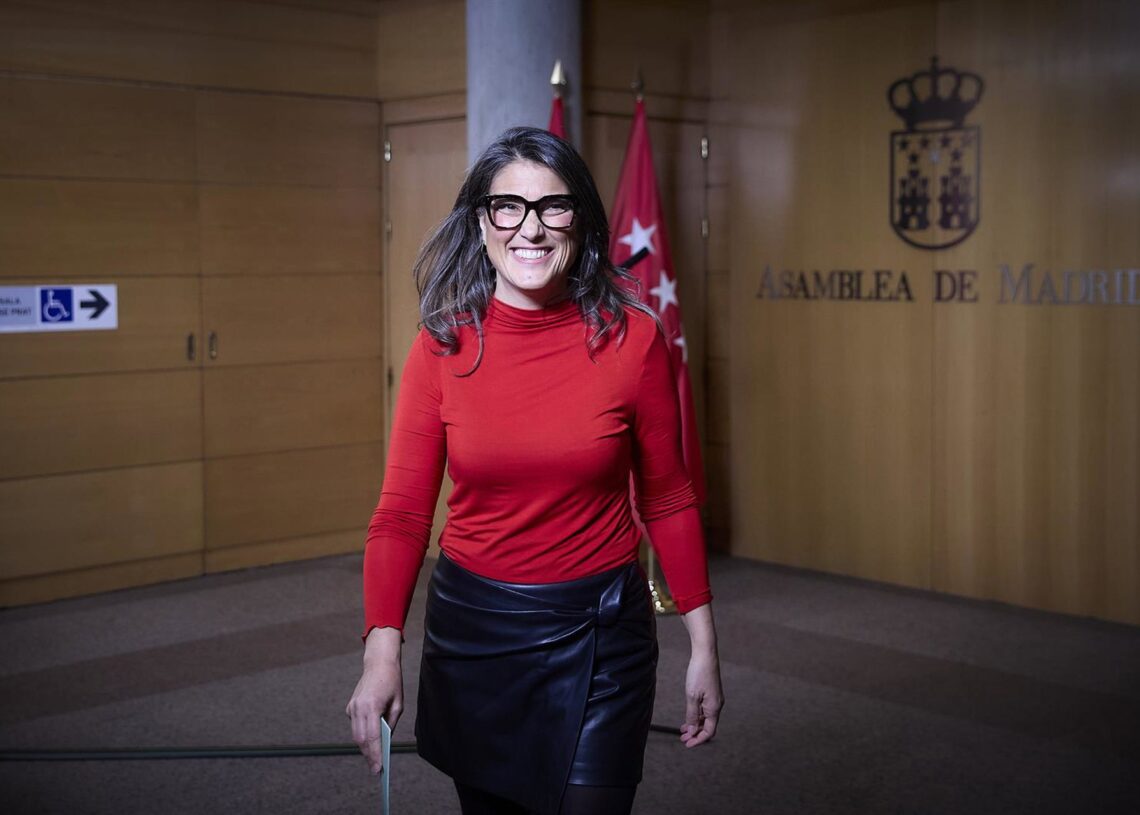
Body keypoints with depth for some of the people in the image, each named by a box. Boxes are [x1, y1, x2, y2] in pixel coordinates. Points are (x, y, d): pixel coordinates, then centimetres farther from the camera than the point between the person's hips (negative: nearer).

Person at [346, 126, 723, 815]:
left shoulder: (633, 339, -10)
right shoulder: (443, 346, -7)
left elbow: (667, 500, -1)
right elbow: (402, 512, -7)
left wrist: (704, 646, 0)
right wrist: (383, 647, -20)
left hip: (598, 631, -2)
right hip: (471, 627, 2)